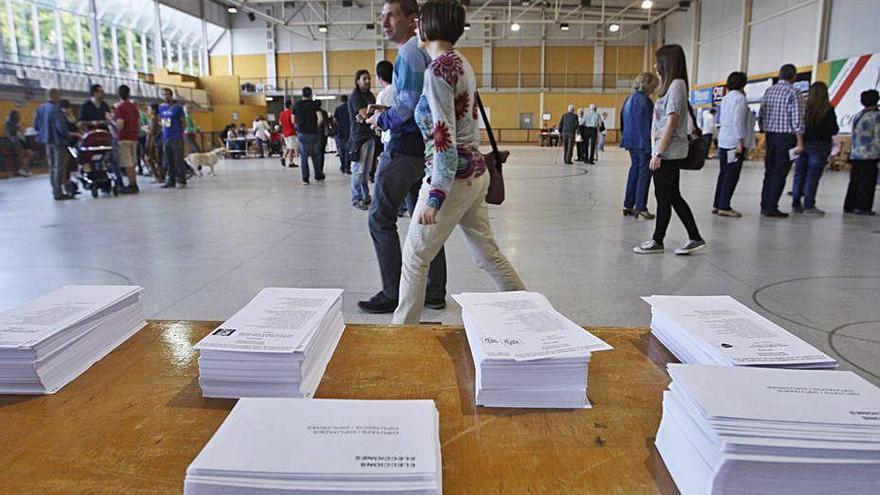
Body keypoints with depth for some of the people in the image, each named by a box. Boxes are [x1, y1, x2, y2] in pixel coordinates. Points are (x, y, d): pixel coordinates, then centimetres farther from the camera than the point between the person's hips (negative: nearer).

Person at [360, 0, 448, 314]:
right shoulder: (423, 51, 18)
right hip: (424, 147, 10)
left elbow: (411, 103, -21)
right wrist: (384, 114, 15)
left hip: (405, 148, -10)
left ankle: (393, 294, 2)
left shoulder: (409, 53, -12)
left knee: (381, 219, -3)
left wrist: (382, 119, -6)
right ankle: (434, 292, 19)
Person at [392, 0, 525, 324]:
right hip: (475, 172, 9)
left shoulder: (437, 70, -15)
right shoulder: (461, 63, 12)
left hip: (453, 176, -9)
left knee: (415, 258, 3)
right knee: (487, 253, 17)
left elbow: (445, 139, -22)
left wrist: (434, 197, -23)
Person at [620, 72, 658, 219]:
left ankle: (628, 205, 16)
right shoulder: (643, 99, -14)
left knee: (634, 169, 14)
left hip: (631, 141, 9)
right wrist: (650, 143, -16)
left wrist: (625, 138, 23)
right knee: (644, 173, -4)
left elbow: (623, 121, 20)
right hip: (642, 142, -9)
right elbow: (645, 123, -17)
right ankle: (640, 208, -2)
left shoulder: (630, 98, 15)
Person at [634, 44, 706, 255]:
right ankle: (695, 238, 16)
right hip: (669, 152, 9)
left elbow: (671, 122, -17)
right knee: (672, 196, 12)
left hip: (669, 151, -9)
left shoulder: (676, 84, -11)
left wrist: (658, 152, -19)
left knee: (664, 197, 0)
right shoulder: (673, 85, 16)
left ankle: (657, 241, 10)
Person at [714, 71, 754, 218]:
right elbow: (738, 121, -18)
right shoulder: (740, 98, -10)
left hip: (723, 142, 8)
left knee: (724, 173, 13)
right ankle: (724, 207, -4)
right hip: (734, 142, -8)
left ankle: (717, 205, 15)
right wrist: (741, 142, -19)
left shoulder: (725, 98, 13)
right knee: (732, 175, -4)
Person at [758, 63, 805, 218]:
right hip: (786, 137, -6)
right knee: (780, 174, -3)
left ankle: (765, 205, 16)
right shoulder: (793, 93, -10)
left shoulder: (769, 91, 9)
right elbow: (797, 120, -14)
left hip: (770, 135, 6)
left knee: (769, 172, 12)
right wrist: (800, 143, -11)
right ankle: (771, 208, -3)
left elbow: (761, 115, 11)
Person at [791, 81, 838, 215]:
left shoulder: (804, 107, -2)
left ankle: (796, 204, 14)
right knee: (813, 176, 0)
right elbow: (834, 130, -6)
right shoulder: (828, 109, -10)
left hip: (803, 144, 4)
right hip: (819, 146, -3)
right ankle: (808, 206, 2)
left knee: (799, 174, 10)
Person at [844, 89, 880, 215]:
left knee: (854, 181, 10)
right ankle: (862, 207, -1)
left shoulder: (857, 116, 13)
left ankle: (849, 206, 13)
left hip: (855, 155, 6)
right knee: (867, 182, -1)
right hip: (869, 156, -6)